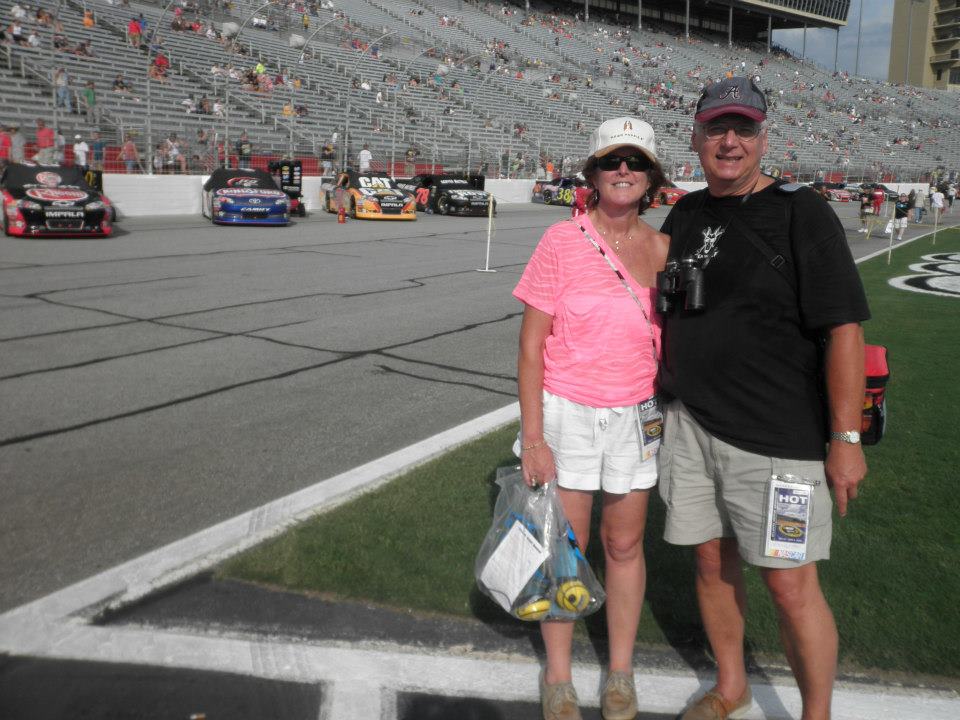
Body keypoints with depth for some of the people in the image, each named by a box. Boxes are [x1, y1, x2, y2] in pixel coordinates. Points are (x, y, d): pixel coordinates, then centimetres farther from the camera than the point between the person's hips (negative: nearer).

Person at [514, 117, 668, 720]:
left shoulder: (663, 249, 1)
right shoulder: (562, 242, -9)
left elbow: (670, 337, 10)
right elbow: (531, 346, -9)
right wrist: (533, 438, -12)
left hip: (638, 417, 3)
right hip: (566, 415, -3)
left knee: (625, 544, 13)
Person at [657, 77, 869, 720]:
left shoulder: (801, 213, -8)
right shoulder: (685, 215, 10)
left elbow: (843, 329, -12)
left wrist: (846, 438, -15)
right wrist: (666, 392, 17)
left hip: (778, 437, -5)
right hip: (689, 425, 6)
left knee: (791, 585, -1)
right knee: (712, 562, 15)